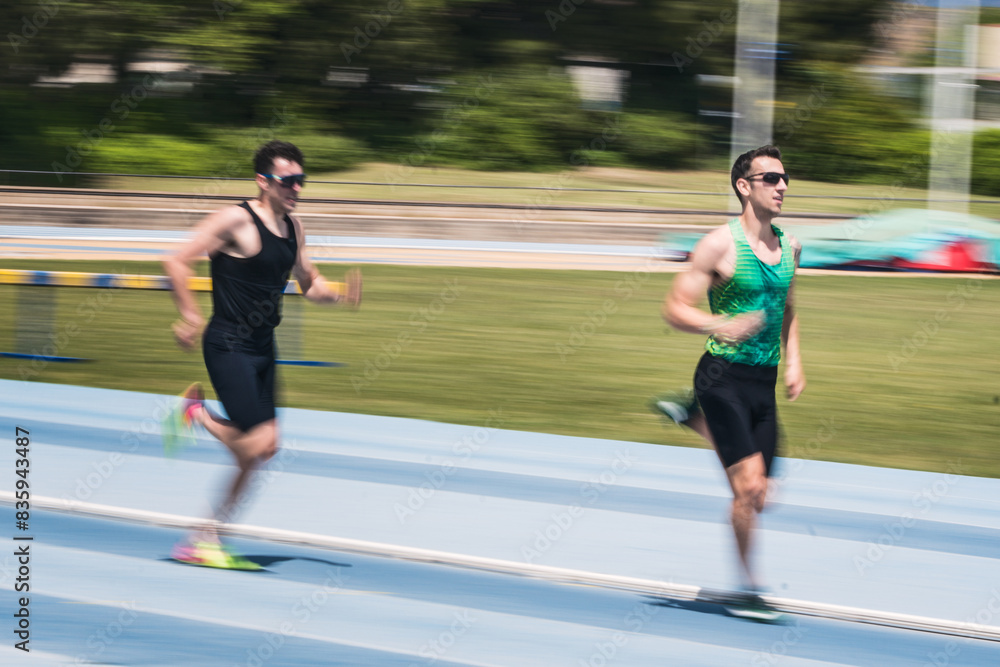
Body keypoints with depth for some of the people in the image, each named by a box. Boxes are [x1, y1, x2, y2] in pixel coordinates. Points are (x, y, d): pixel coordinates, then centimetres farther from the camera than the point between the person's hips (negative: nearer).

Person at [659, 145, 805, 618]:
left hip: (764, 381, 7)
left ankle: (693, 417, 30)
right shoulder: (720, 245, -11)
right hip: (725, 377, -7)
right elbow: (674, 308, -10)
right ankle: (748, 585, 4)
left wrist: (793, 361, 13)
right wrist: (720, 326, -27)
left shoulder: (788, 246, 9)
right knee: (749, 486, -13)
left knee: (756, 496, 10)